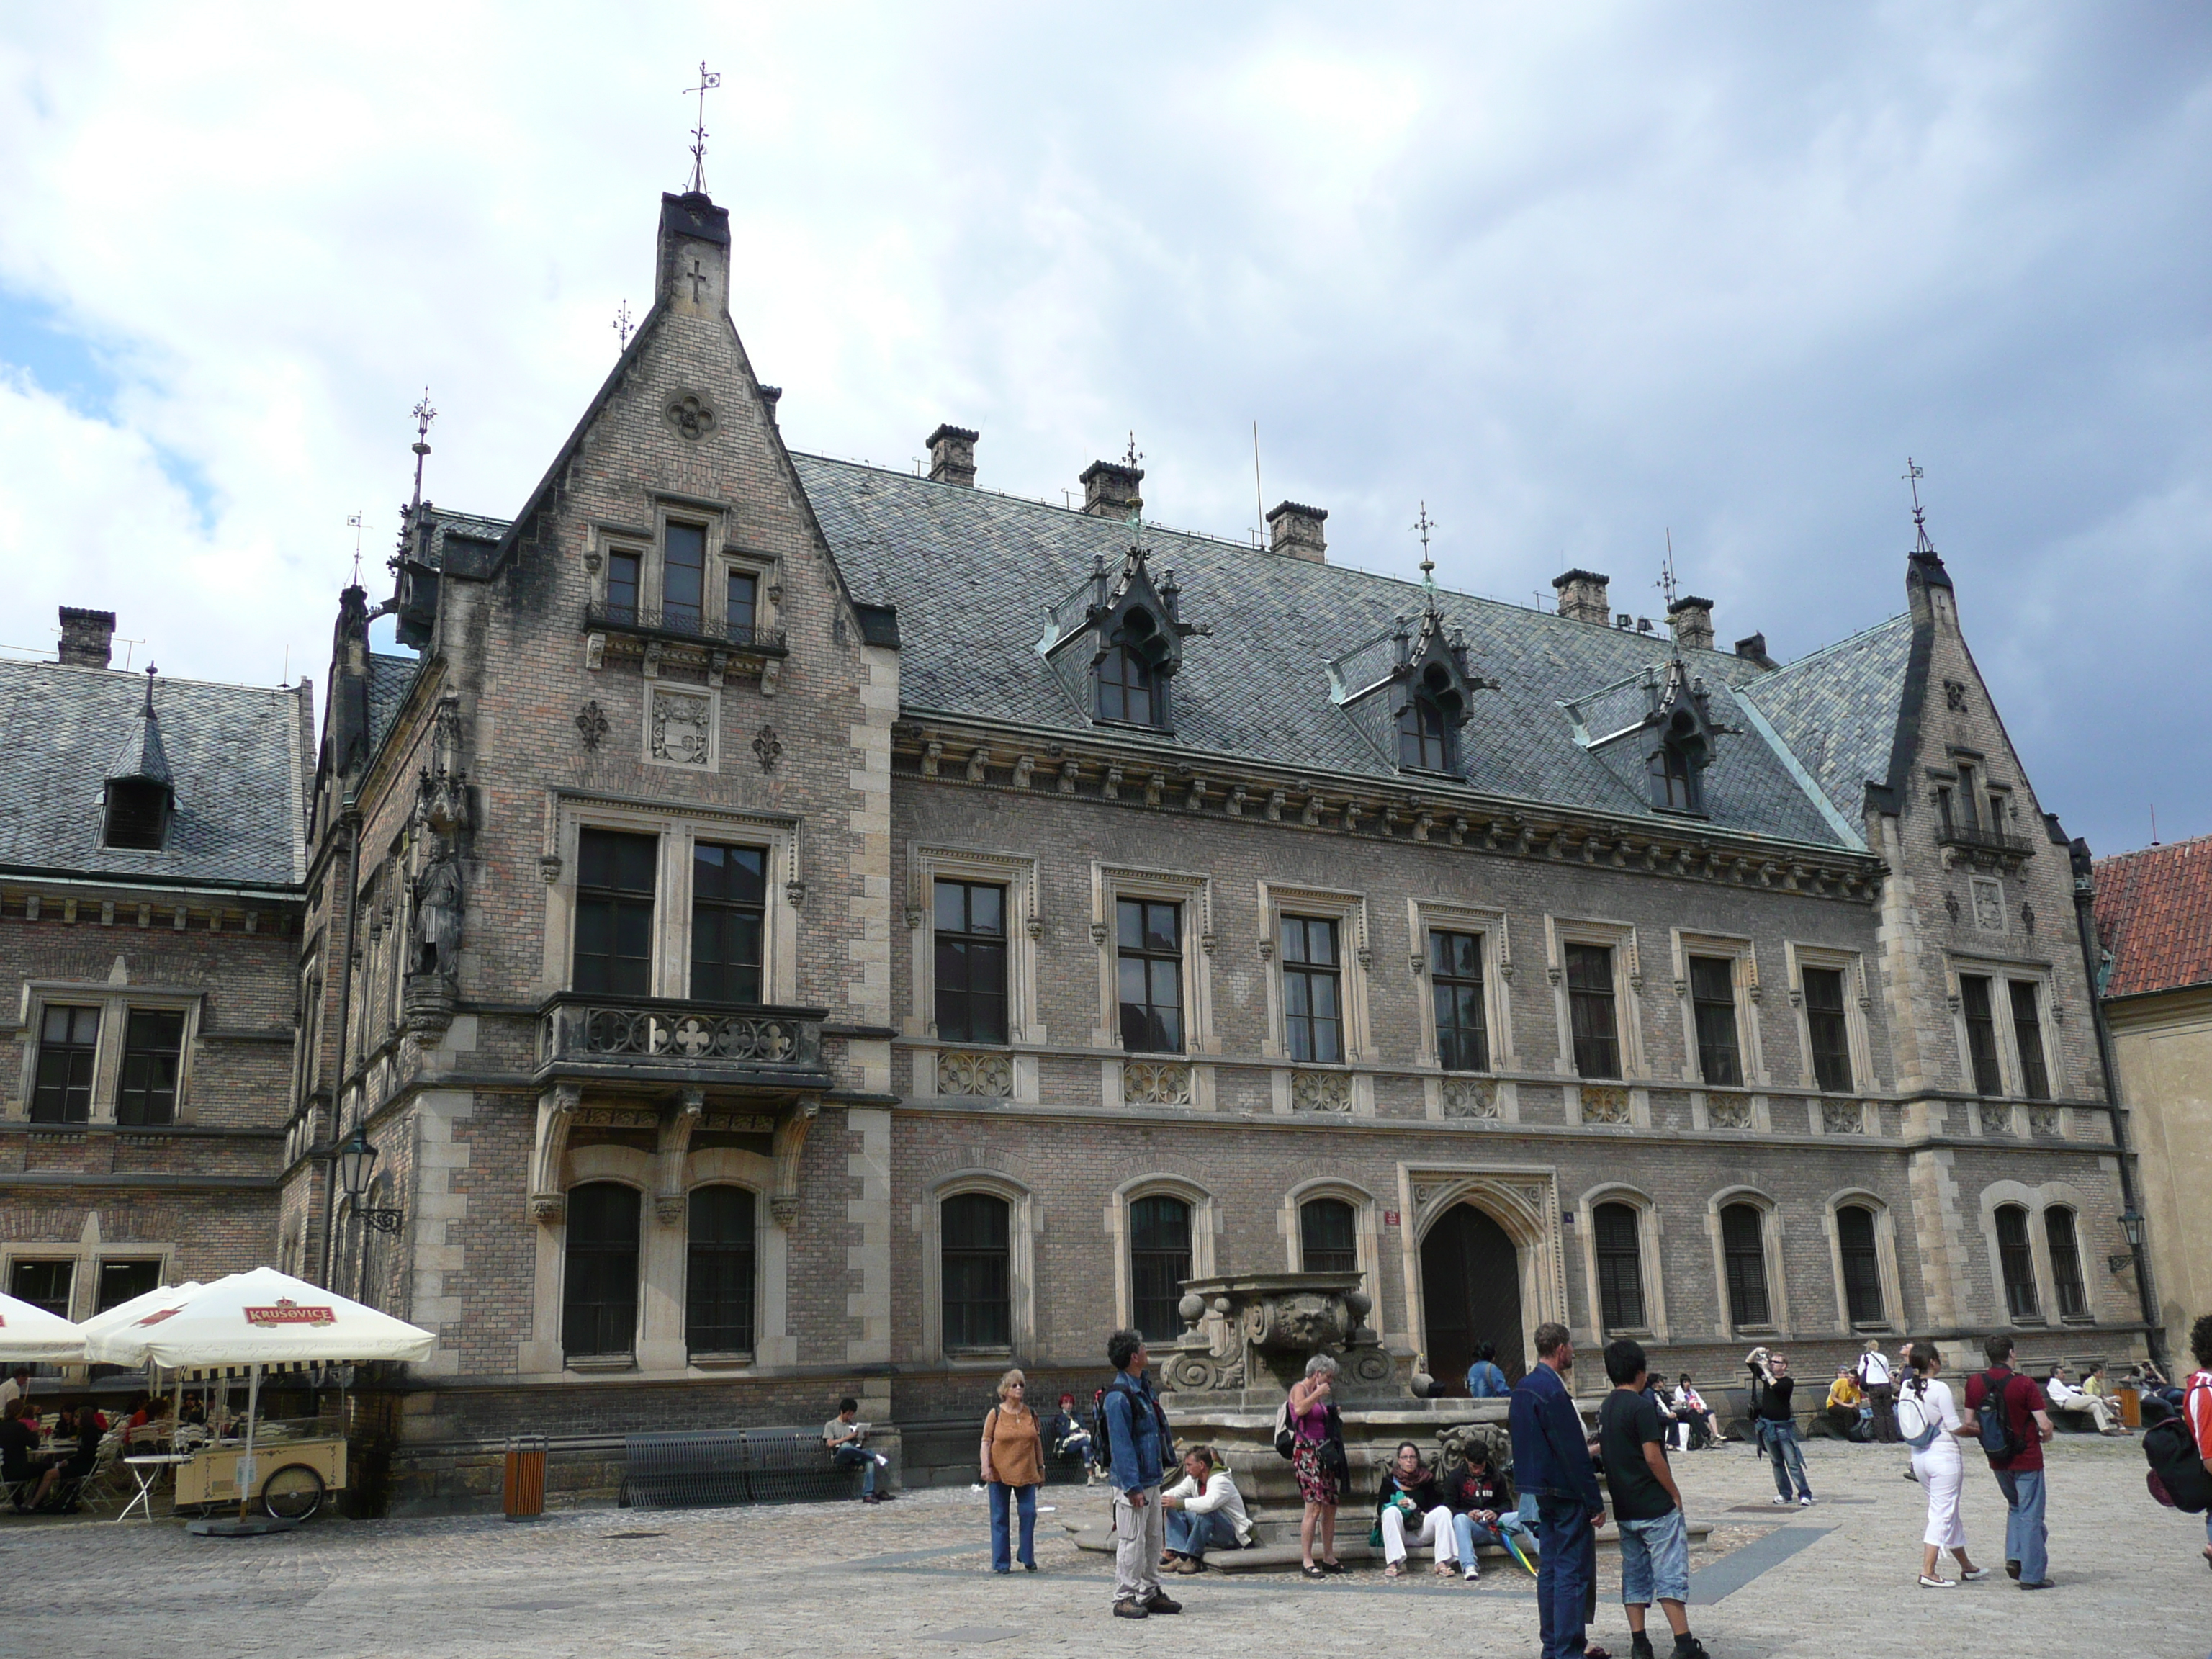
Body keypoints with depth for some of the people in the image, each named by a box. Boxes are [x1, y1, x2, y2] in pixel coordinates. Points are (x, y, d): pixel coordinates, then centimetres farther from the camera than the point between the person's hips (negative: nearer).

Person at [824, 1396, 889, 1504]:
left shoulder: (853, 1425, 27)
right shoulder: (830, 1425, 14)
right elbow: (830, 1444, -2)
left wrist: (866, 1436, -1)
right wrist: (848, 1437, -12)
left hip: (855, 1456, 4)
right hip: (839, 1457, -4)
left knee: (870, 1460, -32)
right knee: (846, 1446, -40)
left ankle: (868, 1494, -40)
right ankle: (876, 1456, -34)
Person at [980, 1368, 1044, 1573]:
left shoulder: (1030, 1414, 8)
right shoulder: (995, 1414, -2)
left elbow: (1037, 1442, 14)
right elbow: (986, 1442, -4)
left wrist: (1041, 1468, 14)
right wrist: (986, 1467, -14)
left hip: (1025, 1473, 2)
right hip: (999, 1473, -2)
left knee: (1028, 1513, -3)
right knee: (999, 1518, 3)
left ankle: (1027, 1557, 14)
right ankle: (1001, 1563, 12)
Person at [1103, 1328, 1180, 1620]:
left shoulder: (1143, 1387, 12)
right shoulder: (1118, 1396, -19)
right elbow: (1121, 1445, -21)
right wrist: (1132, 1487, -22)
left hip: (1151, 1478, 10)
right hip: (1132, 1482, -10)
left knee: (1154, 1538, 15)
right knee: (1131, 1541, -3)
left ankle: (1150, 1593, 25)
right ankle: (1124, 1598, 6)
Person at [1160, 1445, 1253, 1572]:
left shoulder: (1221, 1481, -24)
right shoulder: (1193, 1479, 3)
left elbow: (1208, 1504, -41)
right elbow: (1175, 1492, 3)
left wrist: (1178, 1503, -37)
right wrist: (1160, 1500, -19)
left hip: (1233, 1536, -8)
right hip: (1212, 1535, 8)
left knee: (1206, 1513, -37)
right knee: (1174, 1510, -5)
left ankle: (1193, 1559, -27)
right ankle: (1178, 1555, -17)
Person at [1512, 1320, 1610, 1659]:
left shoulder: (1524, 1387, 10)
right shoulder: (1552, 1391, -21)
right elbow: (1573, 1453, -21)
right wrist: (1595, 1503, -17)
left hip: (1540, 1491, 10)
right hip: (1565, 1492, -10)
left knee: (1550, 1568, 14)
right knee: (1573, 1571, -4)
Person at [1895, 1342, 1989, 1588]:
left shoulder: (1907, 1389, 4)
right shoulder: (1939, 1388, -16)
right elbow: (1955, 1428, -15)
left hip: (1919, 1456, 7)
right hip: (1944, 1455, -7)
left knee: (1948, 1512, 19)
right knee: (1942, 1514, -1)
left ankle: (1967, 1567, 31)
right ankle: (1928, 1572, -3)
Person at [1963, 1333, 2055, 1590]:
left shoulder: (1975, 1383, -2)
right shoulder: (2024, 1384, -16)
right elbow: (2045, 1425, -17)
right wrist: (2046, 1435, 5)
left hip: (1997, 1461, 5)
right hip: (2027, 1460, -5)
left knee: (2015, 1507, 24)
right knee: (2030, 1515, 4)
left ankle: (2014, 1556, 10)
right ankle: (2032, 1575, 7)